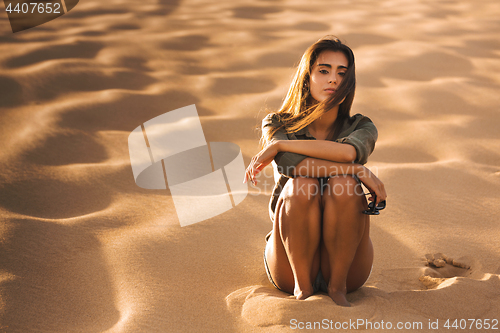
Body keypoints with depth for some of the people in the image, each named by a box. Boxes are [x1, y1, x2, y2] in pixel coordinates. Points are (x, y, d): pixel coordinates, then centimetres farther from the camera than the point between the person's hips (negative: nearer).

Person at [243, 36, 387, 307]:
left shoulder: (361, 128, 0)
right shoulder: (278, 124, -1)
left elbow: (348, 151, -26)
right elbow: (290, 164, -24)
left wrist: (278, 145, -20)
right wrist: (358, 169, -26)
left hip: (345, 262, 1)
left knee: (343, 184, -27)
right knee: (300, 186, -29)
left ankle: (338, 287, -16)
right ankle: (302, 287, -16)